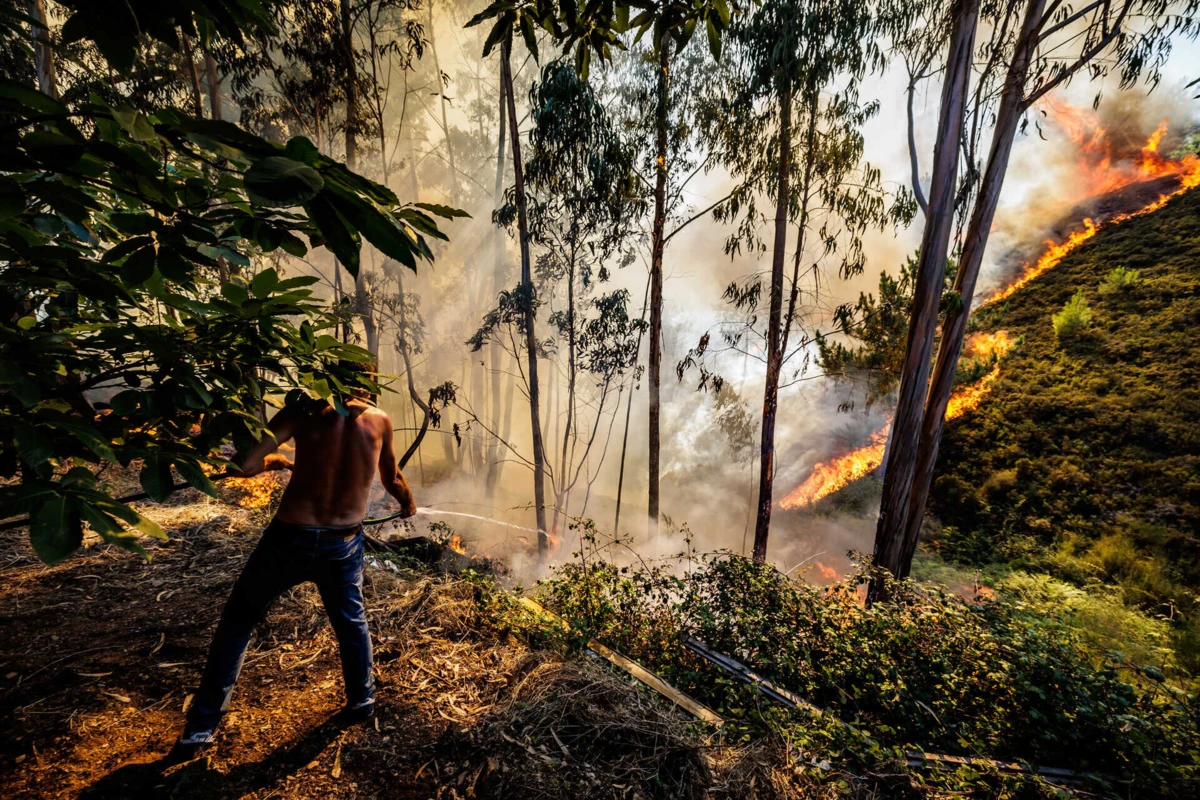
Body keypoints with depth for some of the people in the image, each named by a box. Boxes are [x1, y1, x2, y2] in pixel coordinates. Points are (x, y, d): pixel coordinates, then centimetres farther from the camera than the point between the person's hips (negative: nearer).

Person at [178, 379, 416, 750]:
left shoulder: (304, 411, -10)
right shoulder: (379, 420, -3)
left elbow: (247, 465, -18)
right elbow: (391, 477, 13)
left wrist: (277, 461, 5)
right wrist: (408, 505, 33)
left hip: (291, 538, -2)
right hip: (344, 543, 2)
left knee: (237, 621, 20)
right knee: (352, 622, 27)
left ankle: (201, 726, 26)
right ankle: (362, 701, 39)